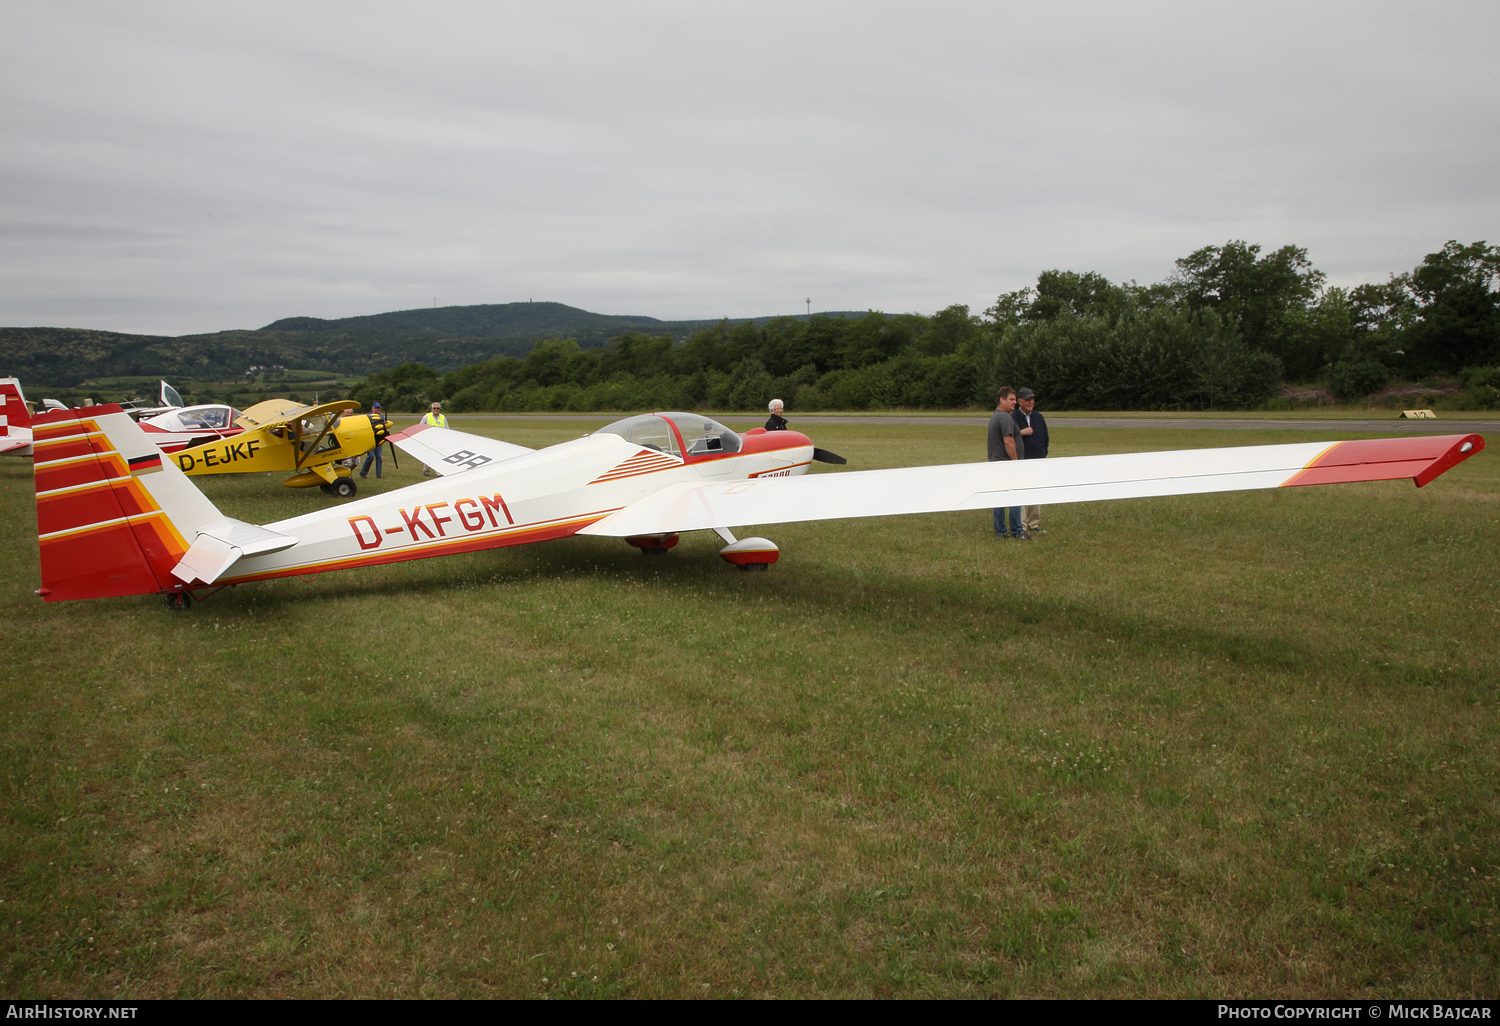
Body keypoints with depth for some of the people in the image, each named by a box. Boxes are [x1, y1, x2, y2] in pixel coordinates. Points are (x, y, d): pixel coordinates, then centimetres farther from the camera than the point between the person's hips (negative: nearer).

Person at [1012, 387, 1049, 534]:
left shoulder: (1039, 417, 13)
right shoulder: (1012, 418, -4)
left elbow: (1045, 438, 19)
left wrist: (1043, 455, 10)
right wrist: (1021, 433, -18)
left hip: (1038, 461, 6)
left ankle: (1033, 525, 19)